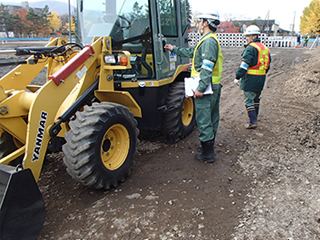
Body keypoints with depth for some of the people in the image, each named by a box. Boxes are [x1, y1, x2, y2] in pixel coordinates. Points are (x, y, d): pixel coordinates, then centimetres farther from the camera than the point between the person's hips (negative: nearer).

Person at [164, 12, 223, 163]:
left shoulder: (209, 41, -15)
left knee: (203, 119, -5)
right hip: (214, 86, 11)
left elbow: (207, 67, -24)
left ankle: (207, 154, 2)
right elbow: (191, 52, 32)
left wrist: (201, 88, -27)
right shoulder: (210, 40, 20)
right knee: (212, 117, 17)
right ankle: (209, 145, 31)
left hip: (206, 88, -11)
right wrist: (174, 49, 39)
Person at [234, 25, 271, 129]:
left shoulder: (250, 48, -14)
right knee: (256, 99, 20)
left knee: (249, 100, -3)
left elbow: (244, 65, -20)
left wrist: (237, 77, -16)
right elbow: (268, 65, 19)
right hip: (261, 78, 9)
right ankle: (255, 118, 31)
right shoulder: (265, 48, 15)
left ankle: (253, 122, -3)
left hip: (250, 78, -9)